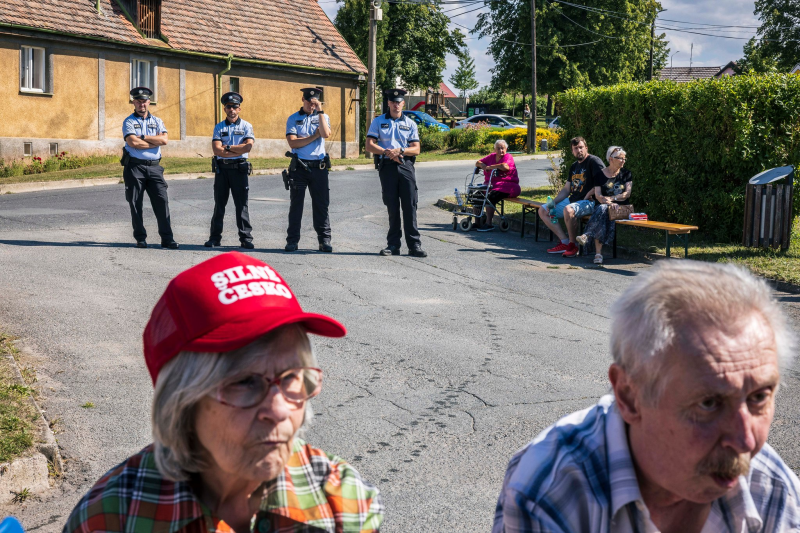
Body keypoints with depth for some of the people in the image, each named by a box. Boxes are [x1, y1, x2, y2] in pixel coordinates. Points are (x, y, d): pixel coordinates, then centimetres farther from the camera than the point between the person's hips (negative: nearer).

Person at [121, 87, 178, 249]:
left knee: (162, 201, -6)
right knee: (135, 204, 1)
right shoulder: (129, 122, 4)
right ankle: (140, 238, 10)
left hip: (154, 167, 2)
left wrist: (143, 137, -7)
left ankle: (167, 238, -6)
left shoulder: (157, 121, 14)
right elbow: (133, 142, -12)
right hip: (134, 167, -2)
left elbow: (164, 140, -4)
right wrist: (155, 142, -5)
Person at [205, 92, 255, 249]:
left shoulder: (246, 126, 4)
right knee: (219, 204, 6)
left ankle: (246, 238, 2)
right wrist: (237, 150, -11)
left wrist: (227, 147, -8)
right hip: (222, 169, 2)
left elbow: (248, 146, -12)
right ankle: (215, 237, 12)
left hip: (240, 169, -2)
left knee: (242, 205, -1)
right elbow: (216, 149, -6)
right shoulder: (219, 127, 8)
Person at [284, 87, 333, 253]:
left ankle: (324, 240, 7)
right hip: (299, 167, -1)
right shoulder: (293, 119, 6)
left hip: (319, 166, 1)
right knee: (296, 204, 3)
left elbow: (326, 134, -12)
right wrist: (314, 136, -7)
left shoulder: (323, 117, 10)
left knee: (321, 205, 2)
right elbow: (293, 143, -7)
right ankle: (292, 240, 8)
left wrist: (320, 111, -11)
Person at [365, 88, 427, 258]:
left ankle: (414, 245, -2)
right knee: (392, 207, 2)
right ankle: (393, 245, 9)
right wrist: (387, 152, -12)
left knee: (410, 206, -4)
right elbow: (369, 145, 1)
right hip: (387, 167, 0)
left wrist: (400, 151, -12)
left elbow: (416, 149, 6)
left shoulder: (410, 123, 13)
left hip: (406, 166, 0)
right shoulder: (378, 121, 10)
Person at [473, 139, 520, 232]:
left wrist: (489, 167, -16)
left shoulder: (508, 157, -4)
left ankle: (489, 224, -28)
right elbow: (478, 163, 19)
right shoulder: (492, 157, 16)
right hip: (491, 185, 7)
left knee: (490, 196, -31)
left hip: (506, 186, -7)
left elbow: (505, 166, -27)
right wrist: (484, 166, -6)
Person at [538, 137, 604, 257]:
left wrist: (588, 195, -17)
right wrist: (553, 202, 6)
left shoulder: (594, 161, -6)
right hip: (572, 200, 10)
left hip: (589, 202, -9)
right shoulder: (574, 166, 19)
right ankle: (565, 242, -8)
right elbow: (566, 189, 21)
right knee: (543, 211, 3)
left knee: (568, 210, -39)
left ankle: (573, 245, -21)